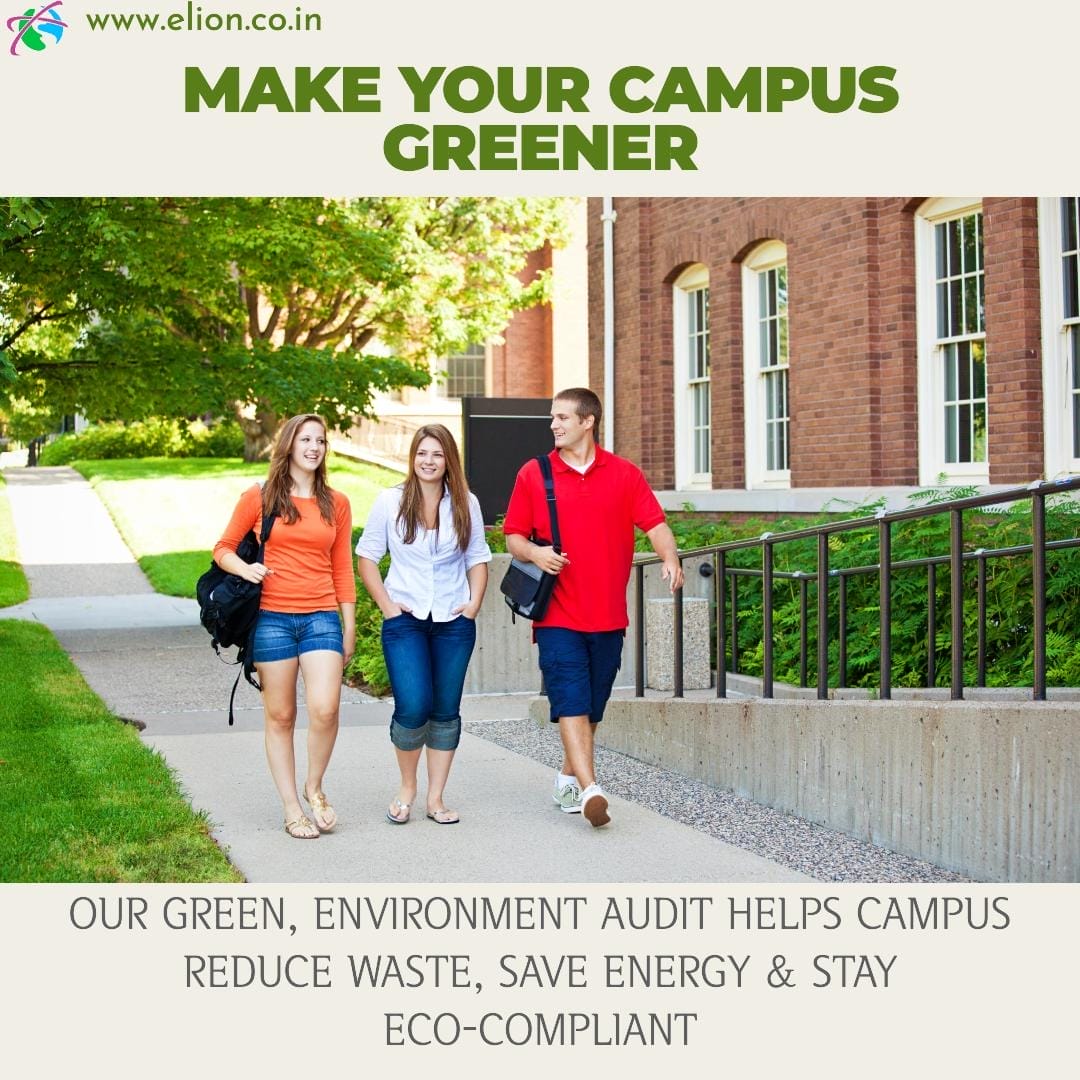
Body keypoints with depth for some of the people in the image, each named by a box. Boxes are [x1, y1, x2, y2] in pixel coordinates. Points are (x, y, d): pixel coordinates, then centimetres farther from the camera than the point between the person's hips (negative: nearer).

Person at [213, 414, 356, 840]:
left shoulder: (336, 504, 11)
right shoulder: (258, 498, 3)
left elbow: (342, 569, 14)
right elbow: (223, 550, 10)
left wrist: (349, 627, 11)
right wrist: (245, 569, -11)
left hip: (322, 617, 1)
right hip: (272, 617, -1)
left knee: (325, 709, -14)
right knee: (280, 716, 3)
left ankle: (315, 786, 11)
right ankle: (291, 809, 13)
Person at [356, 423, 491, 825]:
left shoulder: (466, 504, 4)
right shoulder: (390, 501, -2)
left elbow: (478, 558, 12)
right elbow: (367, 555, 3)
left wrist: (474, 603, 0)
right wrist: (386, 604, -4)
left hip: (454, 622, 2)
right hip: (405, 620, -2)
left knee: (446, 711, 5)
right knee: (413, 708, -13)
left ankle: (436, 798, 15)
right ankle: (406, 787, 11)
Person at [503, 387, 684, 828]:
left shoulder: (624, 474, 6)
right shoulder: (532, 474, 4)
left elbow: (654, 524, -1)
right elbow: (513, 535, 7)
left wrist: (670, 557, -21)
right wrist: (534, 552, -15)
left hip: (608, 614, 2)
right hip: (557, 614, -2)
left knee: (593, 705, 11)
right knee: (570, 700, -14)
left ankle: (568, 777, 28)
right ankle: (590, 790, -21)